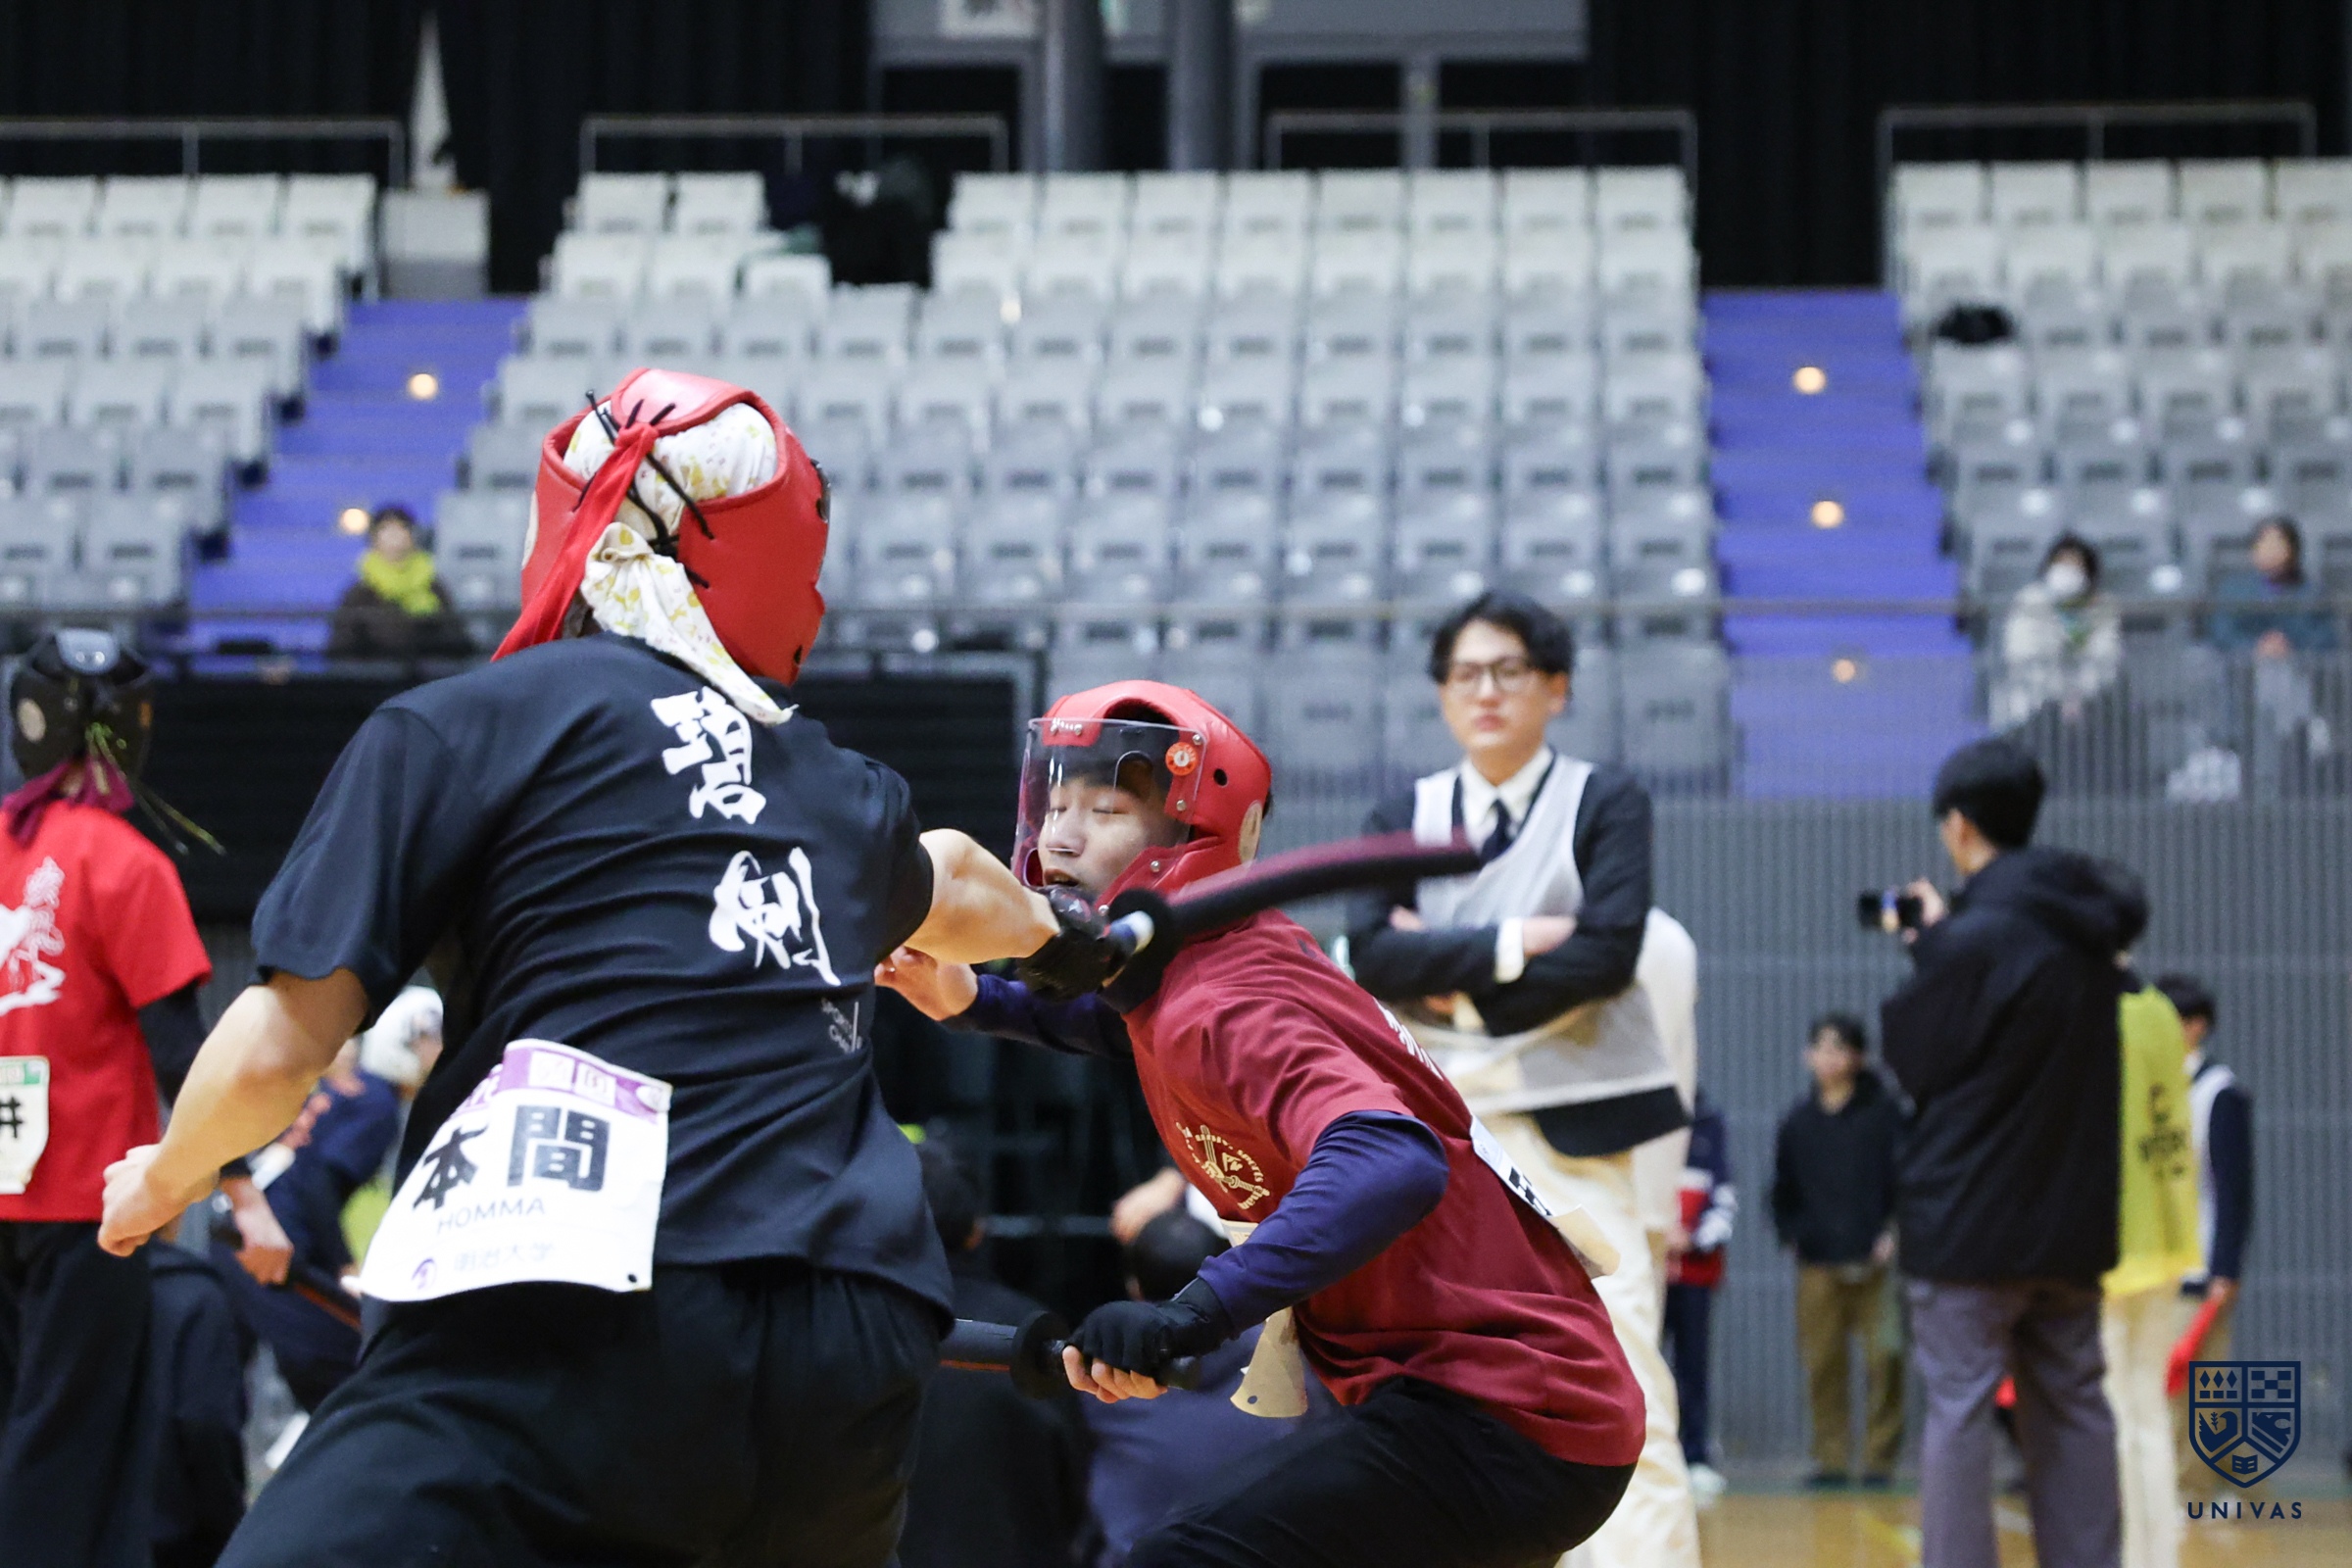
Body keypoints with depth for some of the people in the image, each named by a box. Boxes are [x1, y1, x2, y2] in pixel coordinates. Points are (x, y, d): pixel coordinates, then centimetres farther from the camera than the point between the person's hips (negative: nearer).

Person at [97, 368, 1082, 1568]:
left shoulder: (463, 725, 7)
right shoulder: (837, 793, 25)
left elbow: (280, 1049, 3)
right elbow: (952, 883, 50)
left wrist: (163, 1179, 25)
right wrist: (1044, 930, 75)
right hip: (851, 1373, 6)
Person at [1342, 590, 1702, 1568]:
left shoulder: (1605, 802, 3)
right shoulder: (1405, 819, 11)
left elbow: (1608, 955, -12)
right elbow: (1373, 956, -5)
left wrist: (1456, 985, -7)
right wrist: (1511, 945, -14)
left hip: (1580, 1136, -3)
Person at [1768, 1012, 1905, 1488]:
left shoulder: (1884, 1114, 1)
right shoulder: (1797, 1123, 11)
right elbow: (1783, 1193, 19)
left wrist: (1894, 1234, -9)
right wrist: (1791, 1234, 5)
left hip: (1875, 1264, -3)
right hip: (1817, 1265, 3)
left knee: (1883, 1360, -5)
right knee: (1822, 1364, 1)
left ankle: (1879, 1459, 2)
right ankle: (1831, 1458, 7)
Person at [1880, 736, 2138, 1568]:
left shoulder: (1973, 939, -17)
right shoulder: (2085, 929, 7)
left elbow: (1915, 1061, -8)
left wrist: (1928, 949, 4)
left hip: (1968, 1219, -7)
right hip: (2072, 1218, 7)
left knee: (1959, 1407, -5)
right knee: (2070, 1406, 11)